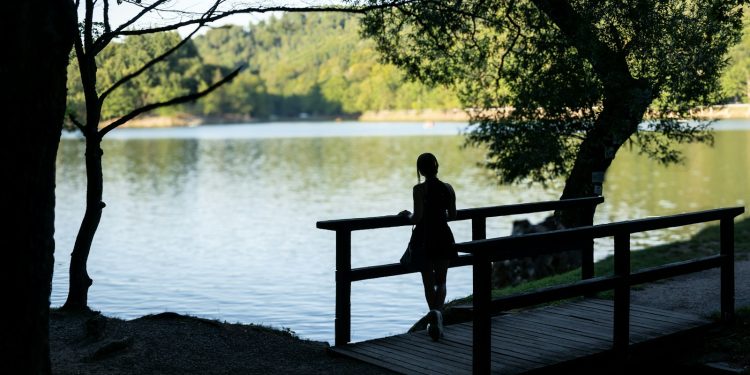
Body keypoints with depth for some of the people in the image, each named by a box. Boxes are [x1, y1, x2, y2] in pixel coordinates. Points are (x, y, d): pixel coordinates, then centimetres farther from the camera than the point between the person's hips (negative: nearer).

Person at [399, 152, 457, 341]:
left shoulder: (420, 189, -13)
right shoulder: (448, 188, -1)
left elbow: (417, 218, -17)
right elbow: (452, 215, 8)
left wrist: (407, 214, 4)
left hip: (424, 239, -3)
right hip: (443, 238, 3)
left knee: (428, 281, 10)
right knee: (441, 281, 10)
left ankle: (435, 316, 5)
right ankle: (437, 312, -14)